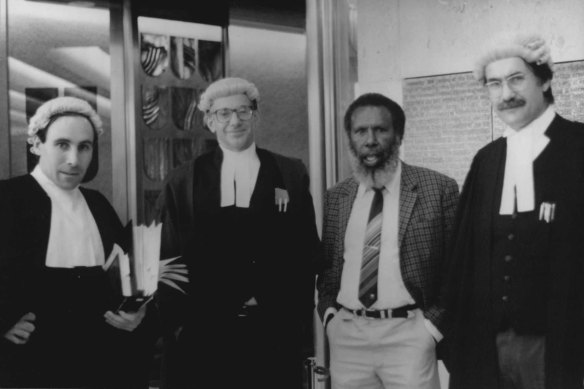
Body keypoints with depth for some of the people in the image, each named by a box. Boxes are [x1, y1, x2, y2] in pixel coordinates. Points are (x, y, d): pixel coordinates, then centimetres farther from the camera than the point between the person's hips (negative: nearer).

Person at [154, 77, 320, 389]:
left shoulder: (291, 175, 5)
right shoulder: (183, 182, 5)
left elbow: (306, 250, 3)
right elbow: (169, 255, 4)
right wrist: (177, 321, -2)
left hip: (273, 332, 0)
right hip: (202, 332, 0)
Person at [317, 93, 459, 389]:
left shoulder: (438, 188, -3)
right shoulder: (336, 196, 9)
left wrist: (433, 321, -6)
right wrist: (329, 313, 4)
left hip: (408, 333, -3)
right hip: (347, 334, 3)